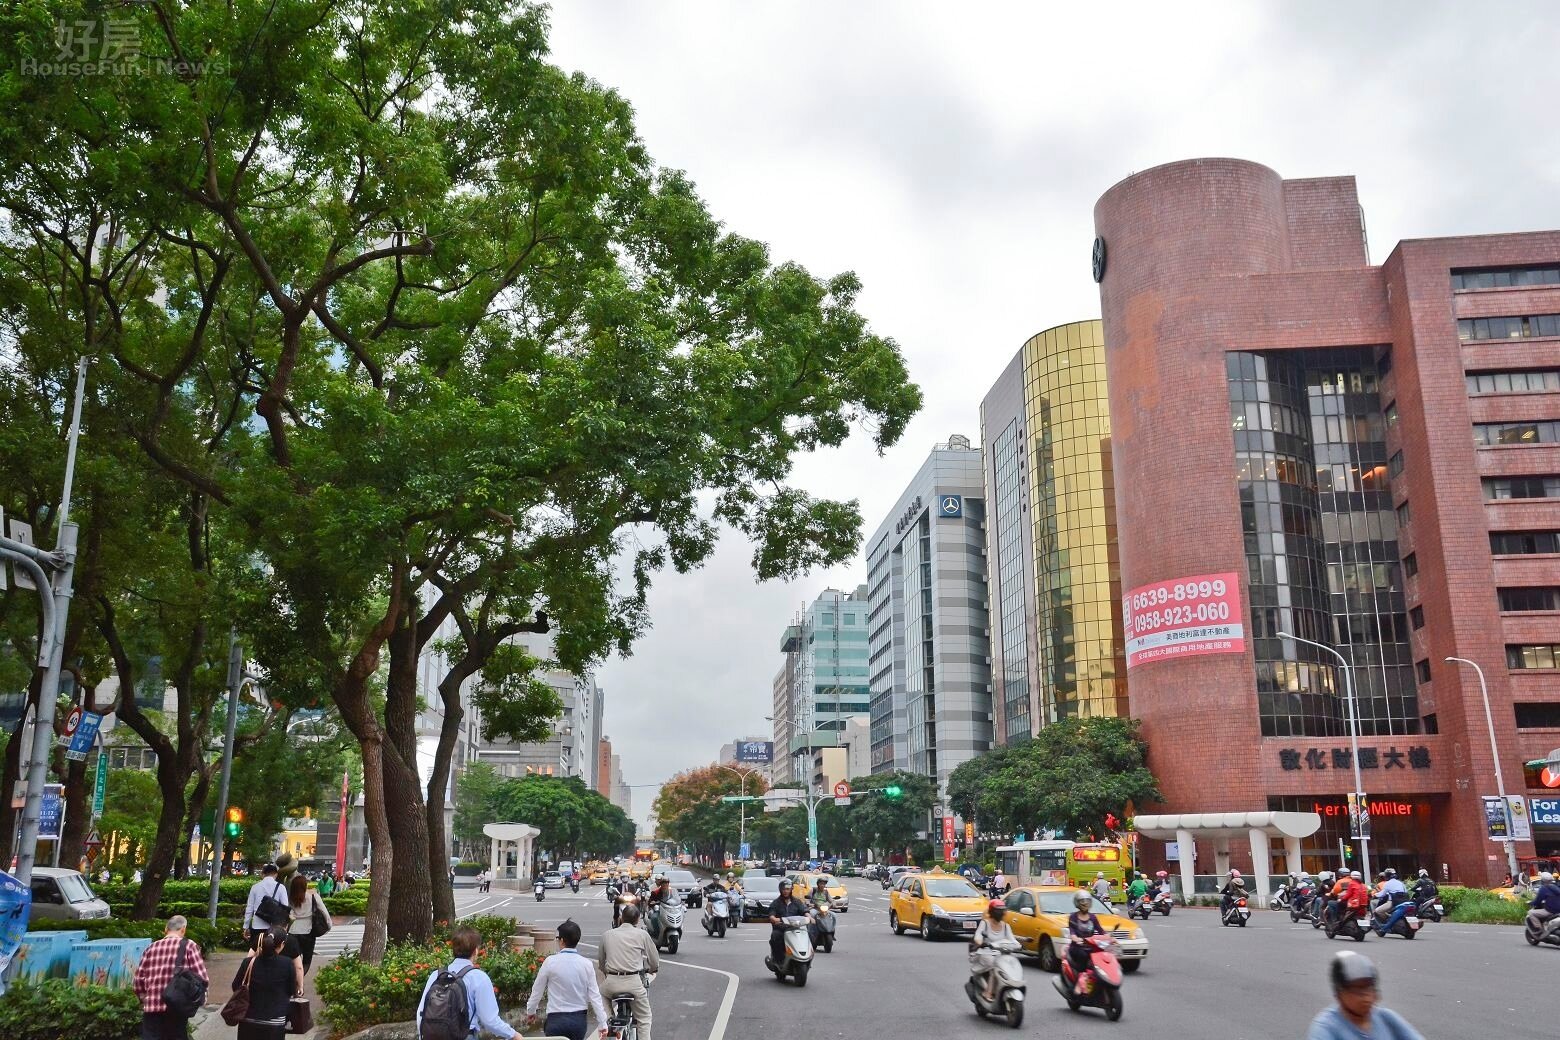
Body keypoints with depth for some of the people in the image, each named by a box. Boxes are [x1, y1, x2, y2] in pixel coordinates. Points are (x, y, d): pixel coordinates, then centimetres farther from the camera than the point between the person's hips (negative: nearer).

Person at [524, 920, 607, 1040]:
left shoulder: (551, 962, -9)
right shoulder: (587, 964, -2)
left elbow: (537, 990, 3)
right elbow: (594, 995, -1)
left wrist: (530, 1012, 21)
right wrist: (602, 1024, 5)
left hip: (556, 1019, -3)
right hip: (579, 1019, 3)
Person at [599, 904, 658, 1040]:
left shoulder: (607, 935, 12)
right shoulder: (642, 934, 5)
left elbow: (600, 960, 19)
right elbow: (655, 960, 10)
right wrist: (651, 970, 33)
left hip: (611, 982, 2)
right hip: (633, 982, -2)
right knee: (644, 1019, 13)